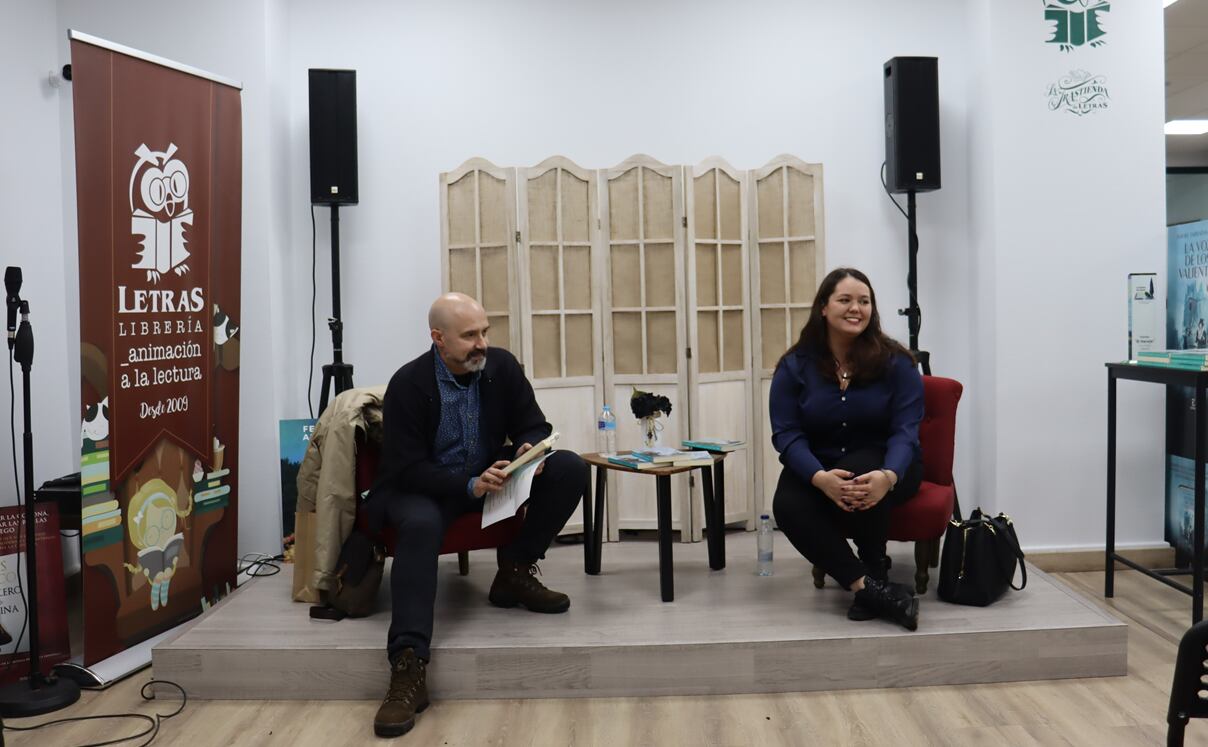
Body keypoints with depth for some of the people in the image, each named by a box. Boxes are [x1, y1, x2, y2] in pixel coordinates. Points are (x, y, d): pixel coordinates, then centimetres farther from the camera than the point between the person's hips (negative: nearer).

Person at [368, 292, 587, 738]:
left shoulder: (502, 366, -7)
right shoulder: (408, 385, -19)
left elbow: (534, 426, -1)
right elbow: (407, 469, -21)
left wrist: (531, 450, -27)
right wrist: (470, 485, -36)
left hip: (490, 476, 5)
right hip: (422, 486, -5)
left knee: (569, 468, -15)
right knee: (420, 524, -40)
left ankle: (515, 572, -4)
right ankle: (408, 668, -45)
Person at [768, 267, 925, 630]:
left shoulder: (895, 362, -8)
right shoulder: (794, 366, -5)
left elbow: (905, 430, -15)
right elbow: (787, 434, -13)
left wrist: (888, 476, -39)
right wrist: (820, 478, -34)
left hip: (881, 465, -1)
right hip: (817, 467, 1)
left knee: (863, 474, -37)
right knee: (787, 506, -30)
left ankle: (876, 572, -13)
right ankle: (869, 588, -30)